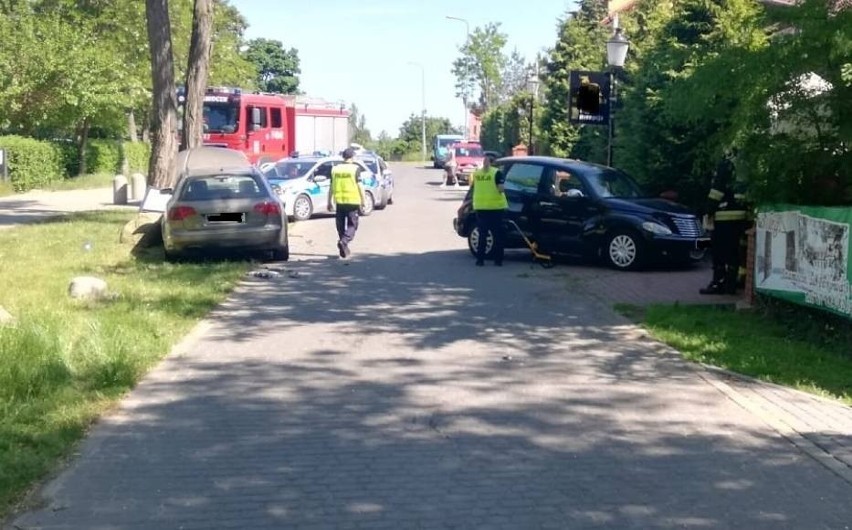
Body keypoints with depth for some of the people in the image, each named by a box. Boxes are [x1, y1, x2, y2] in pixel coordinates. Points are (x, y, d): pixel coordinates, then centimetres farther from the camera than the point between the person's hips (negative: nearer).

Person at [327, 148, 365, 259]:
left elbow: (331, 187, 9)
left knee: (341, 225, 12)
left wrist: (330, 202, 15)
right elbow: (359, 186, -7)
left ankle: (344, 250, 16)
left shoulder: (335, 169, 7)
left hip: (339, 201, 4)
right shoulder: (355, 168, -4)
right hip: (353, 201, -4)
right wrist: (363, 201, 0)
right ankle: (344, 241, -22)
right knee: (352, 225, 3)